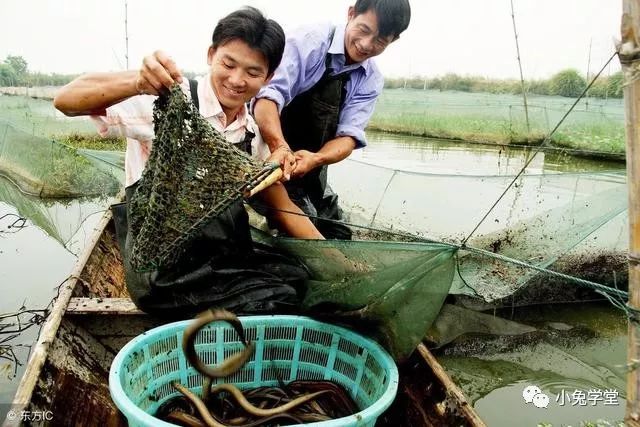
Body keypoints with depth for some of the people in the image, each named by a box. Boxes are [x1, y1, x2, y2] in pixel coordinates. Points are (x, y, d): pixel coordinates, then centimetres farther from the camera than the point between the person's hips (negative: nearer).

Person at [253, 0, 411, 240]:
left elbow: (348, 135, -10)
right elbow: (268, 94, -28)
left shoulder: (371, 82, 1)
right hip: (275, 163, -6)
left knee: (338, 239, 14)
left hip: (312, 173, 6)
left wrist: (315, 159, -31)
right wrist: (280, 147, -47)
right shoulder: (309, 42, -15)